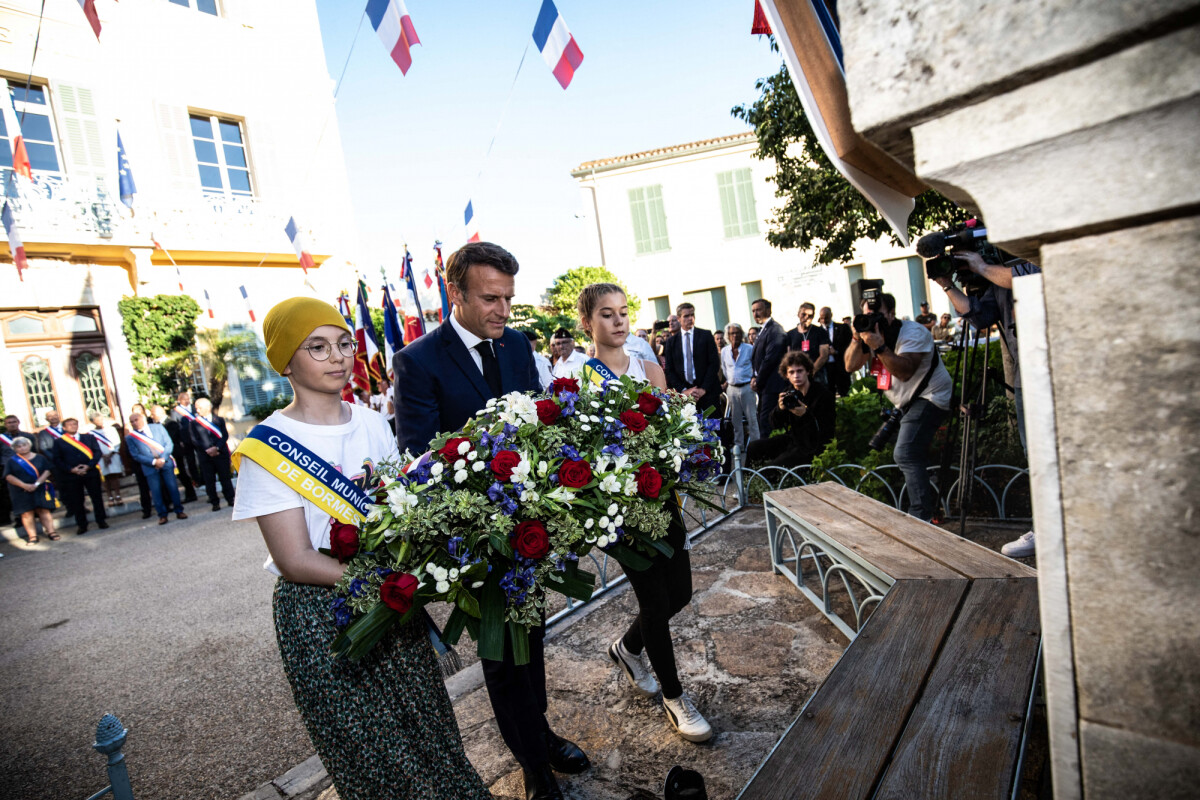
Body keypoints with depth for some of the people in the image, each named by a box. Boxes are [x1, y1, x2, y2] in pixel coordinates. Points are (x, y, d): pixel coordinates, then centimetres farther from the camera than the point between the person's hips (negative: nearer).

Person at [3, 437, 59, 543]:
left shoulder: (40, 458, 6)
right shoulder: (11, 461, 6)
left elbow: (47, 471, -2)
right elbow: (8, 476, -4)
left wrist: (37, 484, -16)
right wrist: (24, 485, -17)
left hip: (39, 489, 0)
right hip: (21, 492, 0)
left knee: (44, 511, -2)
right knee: (26, 513, -2)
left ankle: (50, 532, -1)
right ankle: (32, 536, -1)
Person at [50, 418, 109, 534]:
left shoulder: (89, 437, 9)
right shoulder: (58, 442, 6)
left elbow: (97, 452, 2)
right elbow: (56, 460, 0)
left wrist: (88, 466, -12)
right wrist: (71, 469, -13)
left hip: (91, 472, 1)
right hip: (71, 475, -1)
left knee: (97, 497, 4)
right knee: (76, 501, 3)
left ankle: (101, 521, 15)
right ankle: (81, 525, 12)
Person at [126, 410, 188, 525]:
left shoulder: (158, 427, 5)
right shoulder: (130, 437, 2)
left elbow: (169, 444, 2)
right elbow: (136, 455, -4)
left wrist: (163, 459, -11)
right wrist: (154, 462, -13)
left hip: (166, 463, 1)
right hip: (149, 467, -1)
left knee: (173, 487, 1)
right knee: (156, 492, -1)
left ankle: (179, 511, 11)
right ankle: (162, 516, 9)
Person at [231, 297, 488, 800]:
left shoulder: (373, 423, 1)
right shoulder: (268, 446, -14)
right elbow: (295, 561, -16)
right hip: (319, 615, -4)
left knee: (427, 727, 16)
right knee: (370, 754, 12)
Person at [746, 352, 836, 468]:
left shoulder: (824, 394, -16)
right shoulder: (789, 393, 2)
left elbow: (827, 431, -19)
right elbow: (776, 424, 5)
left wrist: (806, 414, -32)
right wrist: (780, 409, -17)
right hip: (794, 439, 7)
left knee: (775, 465, -24)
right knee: (753, 448, -1)